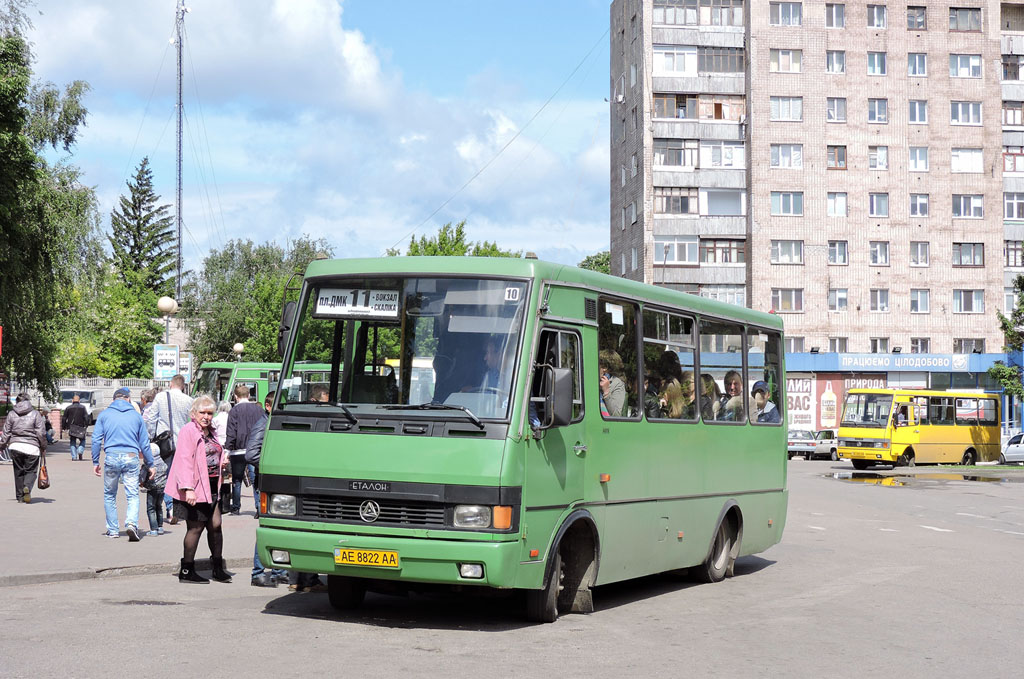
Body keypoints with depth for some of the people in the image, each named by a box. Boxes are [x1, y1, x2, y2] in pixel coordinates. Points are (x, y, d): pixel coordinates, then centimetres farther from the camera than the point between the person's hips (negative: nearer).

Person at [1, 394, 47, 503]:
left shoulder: (11, 414, 6)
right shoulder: (35, 414, 0)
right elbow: (41, 433, -1)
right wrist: (43, 447, 8)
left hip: (15, 446, 2)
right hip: (32, 447, -2)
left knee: (18, 471, 12)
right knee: (31, 471, 5)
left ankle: (20, 496, 14)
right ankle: (27, 487, -23)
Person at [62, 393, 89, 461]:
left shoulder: (68, 408, 7)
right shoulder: (82, 407, 3)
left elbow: (64, 419, 7)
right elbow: (86, 417, -5)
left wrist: (63, 427, 13)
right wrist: (86, 425, -1)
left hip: (71, 428, 1)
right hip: (80, 427, -1)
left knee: (73, 442, 6)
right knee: (82, 440, 13)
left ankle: (74, 456, -3)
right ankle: (80, 451, -11)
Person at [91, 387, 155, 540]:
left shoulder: (104, 414, 8)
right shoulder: (136, 416, 10)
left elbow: (96, 439, 4)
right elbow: (144, 443, 11)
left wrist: (95, 462, 10)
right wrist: (150, 465, 17)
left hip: (111, 457, 0)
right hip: (131, 457, 0)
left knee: (109, 495, 15)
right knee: (132, 495, 0)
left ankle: (113, 530, 18)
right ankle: (132, 523, -23)